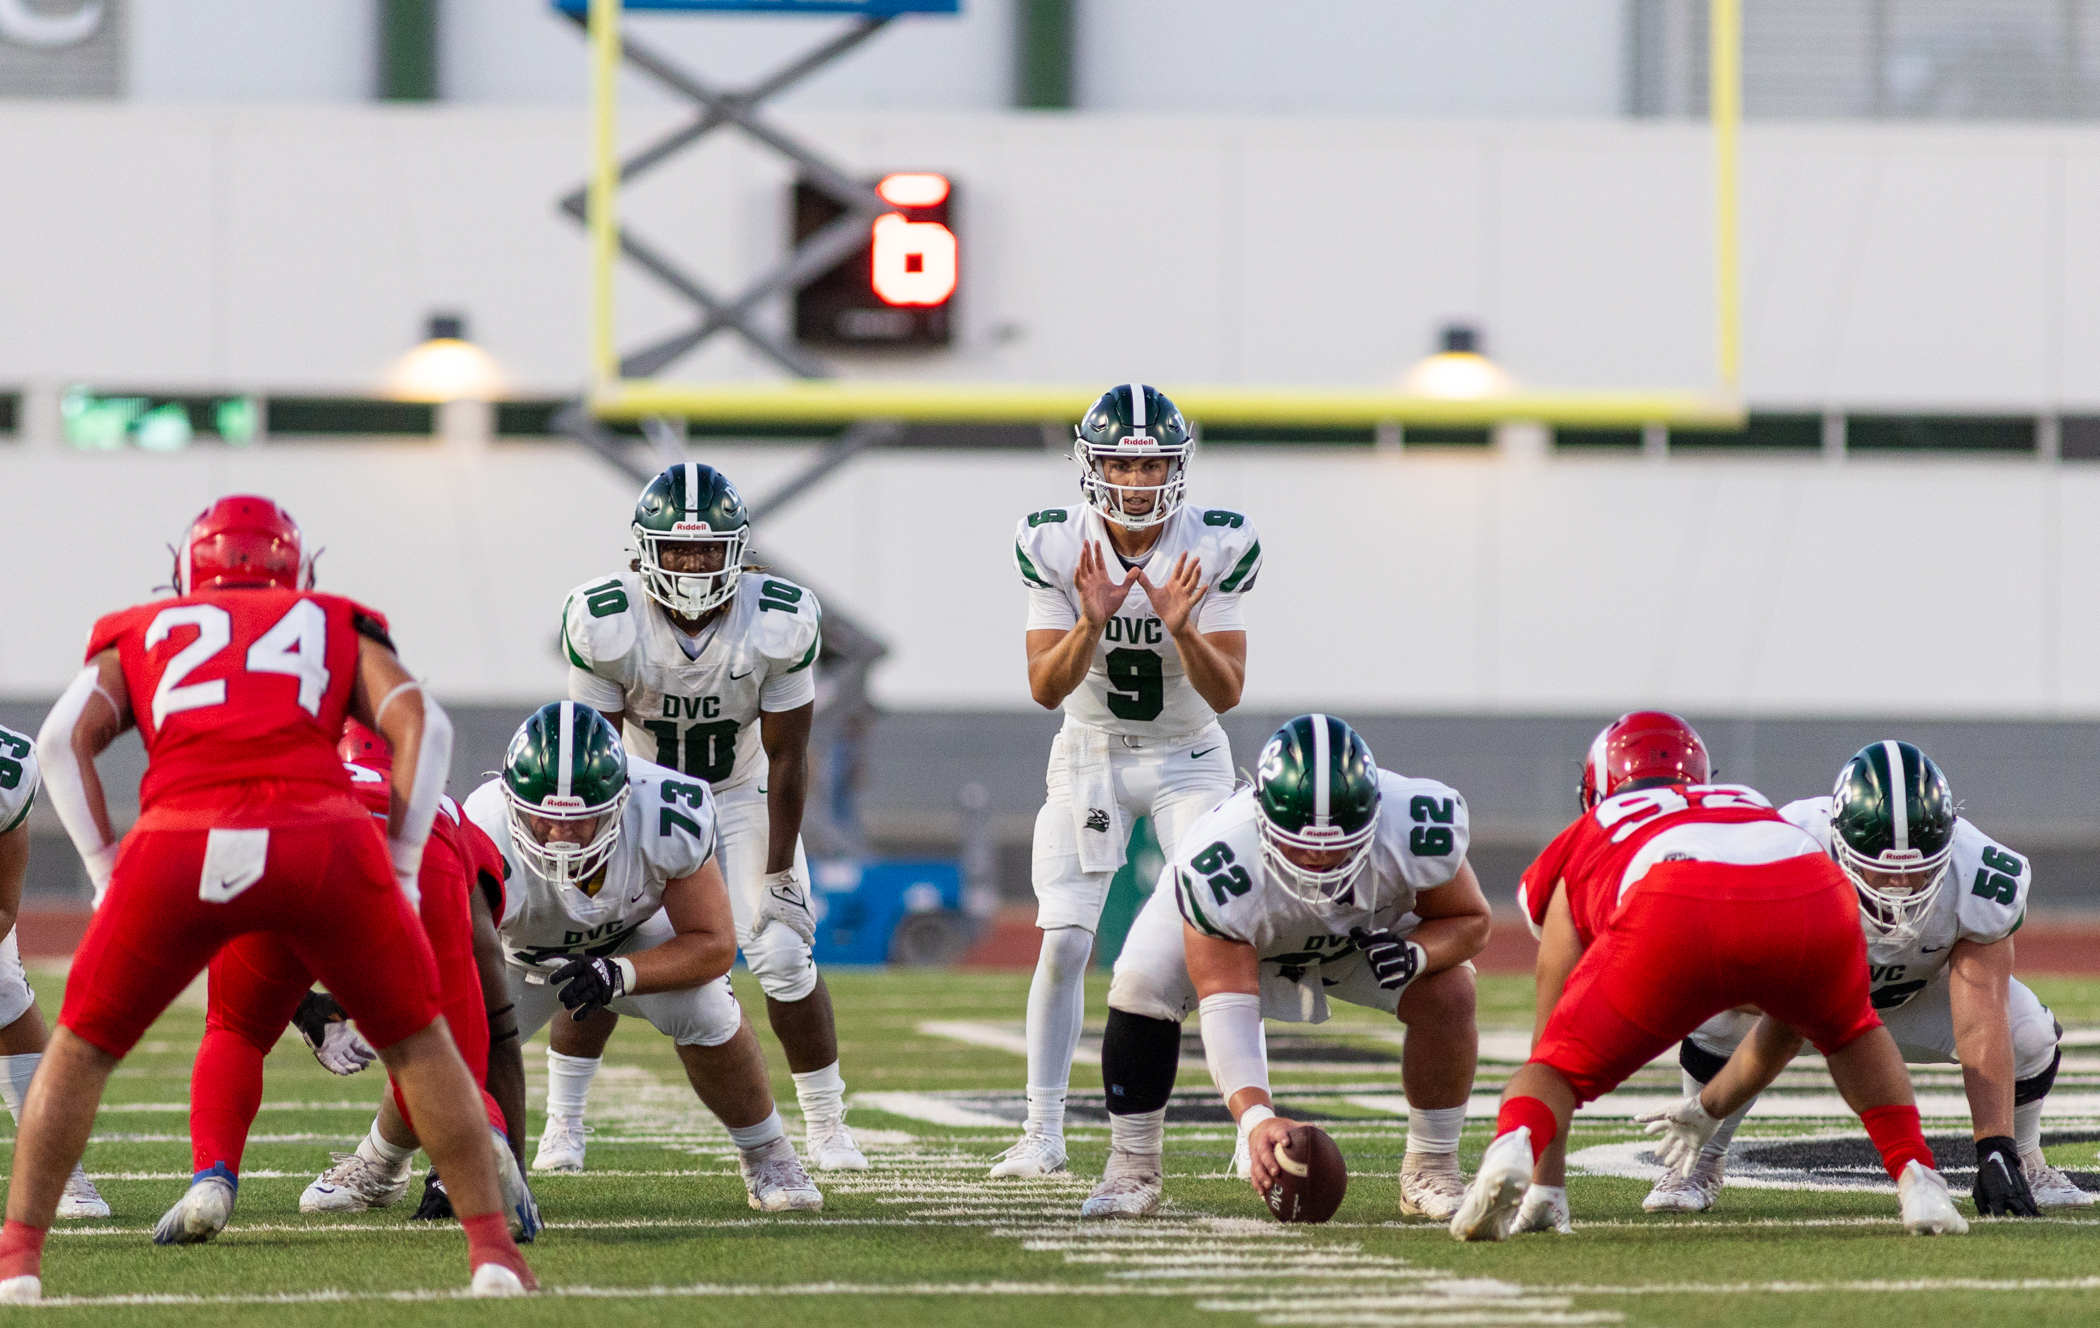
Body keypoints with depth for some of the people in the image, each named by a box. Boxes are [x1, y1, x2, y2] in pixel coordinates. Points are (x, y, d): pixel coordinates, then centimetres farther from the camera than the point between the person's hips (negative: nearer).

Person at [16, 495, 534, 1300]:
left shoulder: (140, 638, 30)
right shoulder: (338, 629, 29)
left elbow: (63, 739, 13)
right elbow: (422, 726, 12)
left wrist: (104, 870, 13)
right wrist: (403, 870, 14)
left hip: (175, 844, 0)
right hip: (324, 841, 0)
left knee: (83, 1048, 20)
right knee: (417, 1043, 20)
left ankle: (18, 1253, 14)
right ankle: (491, 1246, 15)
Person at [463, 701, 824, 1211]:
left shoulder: (668, 819, -37)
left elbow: (713, 944, -24)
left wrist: (620, 976, -43)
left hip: (632, 942, 0)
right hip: (520, 953, 0)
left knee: (702, 1006, -27)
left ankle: (766, 1158, -1)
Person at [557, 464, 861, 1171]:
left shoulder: (780, 622, -25)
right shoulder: (604, 622, -26)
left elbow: (787, 756, -16)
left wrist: (779, 874, -14)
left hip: (744, 795, 0)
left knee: (781, 953, -13)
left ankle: (826, 1125, 5)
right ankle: (561, 1126, 1)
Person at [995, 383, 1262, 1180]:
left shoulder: (1217, 549, -15)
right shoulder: (1053, 547, -14)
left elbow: (1226, 694, -15)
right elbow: (1046, 689, -14)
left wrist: (1183, 628, -33)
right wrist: (1092, 620, -31)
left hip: (1188, 759, 0)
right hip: (1089, 756, 1)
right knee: (1063, 943, -9)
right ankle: (1043, 1133, 1)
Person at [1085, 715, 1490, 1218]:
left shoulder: (1419, 832, -38)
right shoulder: (1216, 869, -45)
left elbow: (1469, 920, -18)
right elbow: (1226, 1008, -44)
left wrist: (1416, 954, -41)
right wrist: (1255, 1116, -58)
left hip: (1368, 925, 2)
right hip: (1237, 929, -2)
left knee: (1448, 994, -22)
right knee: (1139, 989, -26)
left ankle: (1432, 1171, -1)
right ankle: (1133, 1170, -7)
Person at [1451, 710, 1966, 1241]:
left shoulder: (1583, 845, 37)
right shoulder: (1751, 805, 45)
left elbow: (1553, 1034, 38)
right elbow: (1788, 1025, 53)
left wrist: (1546, 1187, 44)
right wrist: (1711, 1109, 66)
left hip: (1673, 918, -3)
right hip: (1814, 903, 3)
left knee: (1561, 1067, 15)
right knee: (1850, 1032, 36)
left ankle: (1513, 1148, -18)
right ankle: (1917, 1181, 19)